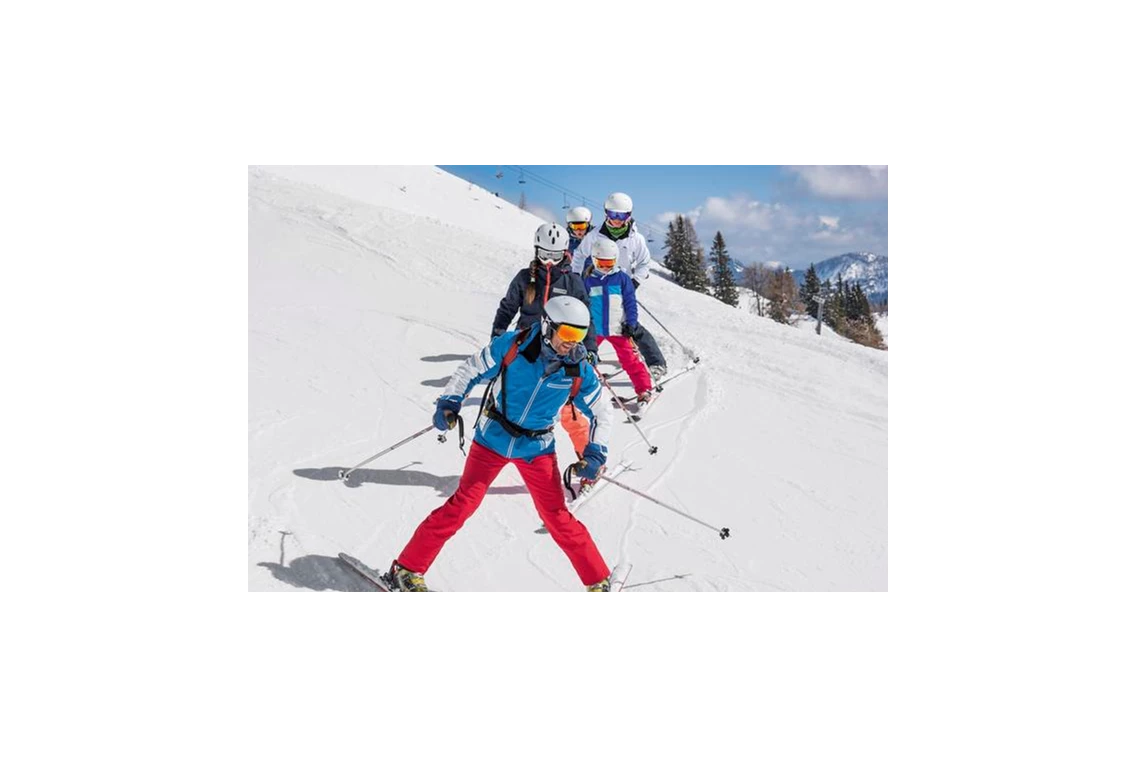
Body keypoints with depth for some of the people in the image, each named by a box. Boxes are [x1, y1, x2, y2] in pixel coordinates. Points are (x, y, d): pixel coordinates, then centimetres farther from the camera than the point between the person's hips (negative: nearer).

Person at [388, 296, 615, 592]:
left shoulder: (579, 370, -12)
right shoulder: (512, 345, -17)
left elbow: (602, 413, 1)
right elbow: (471, 370, -3)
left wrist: (595, 454, -9)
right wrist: (449, 401, -15)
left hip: (537, 448, 1)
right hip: (492, 438, -1)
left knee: (557, 516, 0)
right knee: (464, 502, -5)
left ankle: (598, 580, 16)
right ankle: (407, 567, 7)